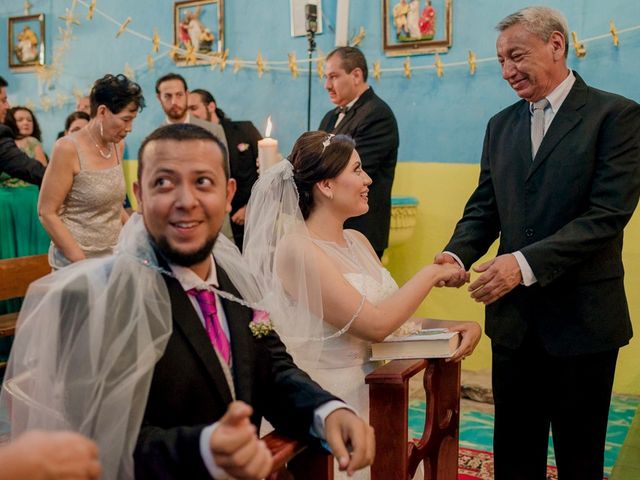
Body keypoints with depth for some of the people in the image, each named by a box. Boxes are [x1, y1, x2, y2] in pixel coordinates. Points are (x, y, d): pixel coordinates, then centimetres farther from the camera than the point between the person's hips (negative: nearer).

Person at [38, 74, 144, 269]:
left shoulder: (117, 145, 6)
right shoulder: (68, 148, -13)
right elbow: (47, 213, -13)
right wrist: (81, 262, -17)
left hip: (114, 258, 6)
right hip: (74, 263, -5)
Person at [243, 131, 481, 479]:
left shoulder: (357, 241, 8)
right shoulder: (296, 248, -18)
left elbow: (396, 316, 8)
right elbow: (375, 325, -22)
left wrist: (463, 326, -8)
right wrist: (431, 274, -11)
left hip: (372, 392, 7)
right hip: (328, 399, -7)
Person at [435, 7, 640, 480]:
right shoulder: (501, 125, 11)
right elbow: (484, 208, 9)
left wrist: (527, 262, -25)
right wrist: (456, 254, -11)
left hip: (581, 316, -5)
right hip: (514, 315, 5)